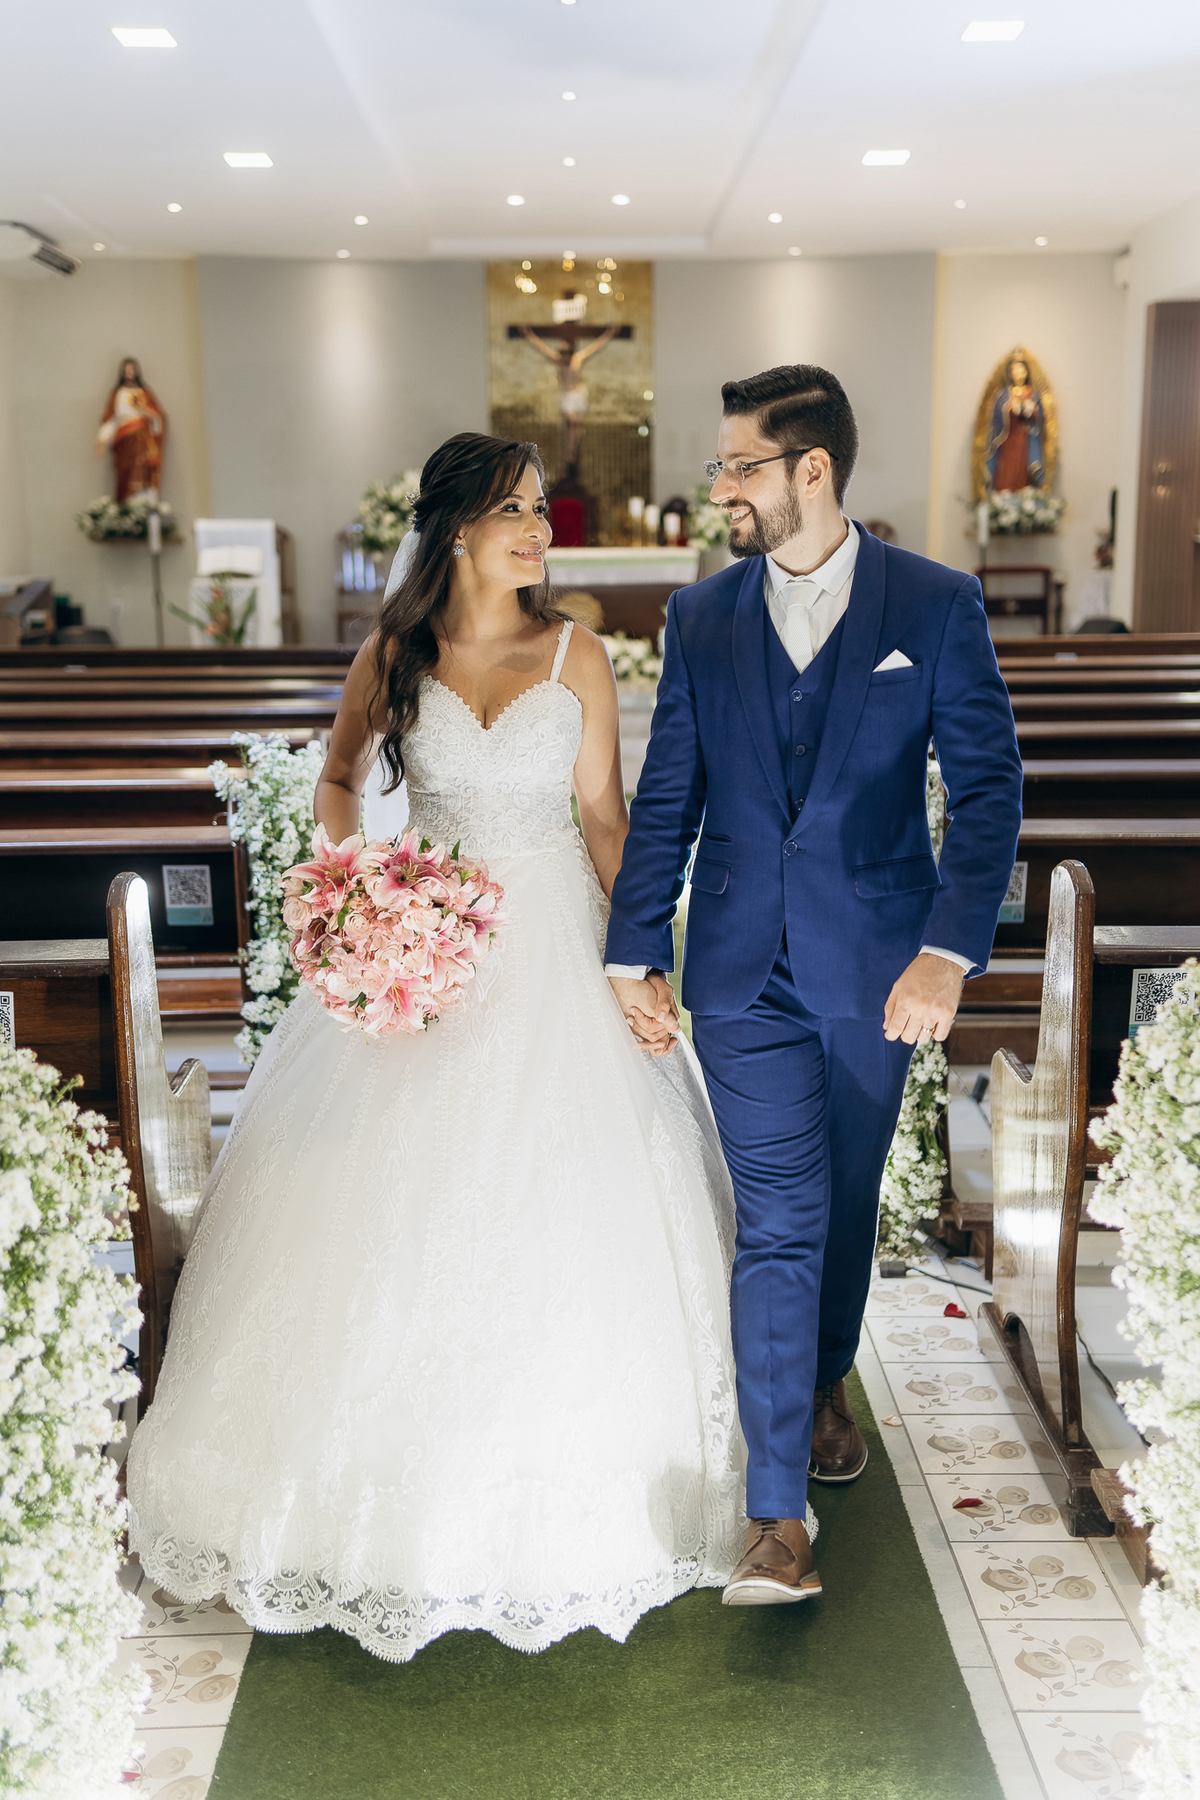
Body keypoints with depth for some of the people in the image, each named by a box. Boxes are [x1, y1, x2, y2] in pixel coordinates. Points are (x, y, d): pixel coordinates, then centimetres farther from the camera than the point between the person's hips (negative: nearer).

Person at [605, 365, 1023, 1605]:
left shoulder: (935, 605, -3)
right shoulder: (700, 617, 4)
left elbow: (987, 785, -6)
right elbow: (666, 797, 7)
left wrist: (948, 948, -17)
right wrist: (634, 951, 4)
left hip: (876, 965, 0)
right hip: (743, 968, 0)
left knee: (846, 1202, 17)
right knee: (779, 1221, -3)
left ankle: (825, 1382, 45)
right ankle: (777, 1516, 4)